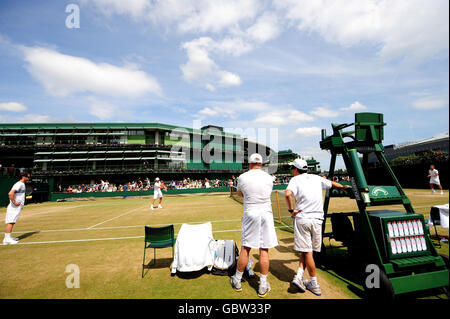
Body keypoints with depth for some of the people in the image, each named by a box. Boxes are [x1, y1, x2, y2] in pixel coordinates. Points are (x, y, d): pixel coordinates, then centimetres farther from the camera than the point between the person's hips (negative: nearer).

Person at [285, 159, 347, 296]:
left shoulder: (295, 179, -2)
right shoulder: (316, 178, 11)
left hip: (302, 218, -3)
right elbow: (331, 183, 29)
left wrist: (291, 210, -10)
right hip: (317, 219, 3)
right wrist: (343, 187, 49)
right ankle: (299, 277, 8)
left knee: (306, 251, 5)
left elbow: (288, 194, -22)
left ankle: (314, 285, 11)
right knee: (307, 250, 12)